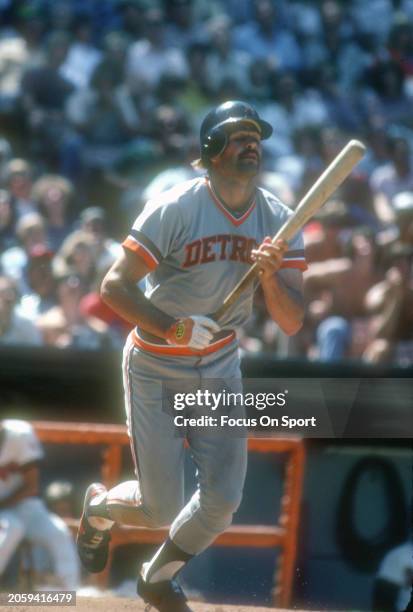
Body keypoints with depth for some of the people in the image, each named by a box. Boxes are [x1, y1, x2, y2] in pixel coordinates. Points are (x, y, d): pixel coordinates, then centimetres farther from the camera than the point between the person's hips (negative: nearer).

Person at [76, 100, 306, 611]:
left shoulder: (277, 220, -7)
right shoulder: (175, 209, -20)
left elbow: (291, 324, -10)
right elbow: (114, 286, -21)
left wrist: (271, 277, -29)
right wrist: (173, 327, -34)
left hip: (221, 367, 4)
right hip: (156, 369, -4)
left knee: (222, 502, 0)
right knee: (161, 510, -4)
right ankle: (100, 506, 32)